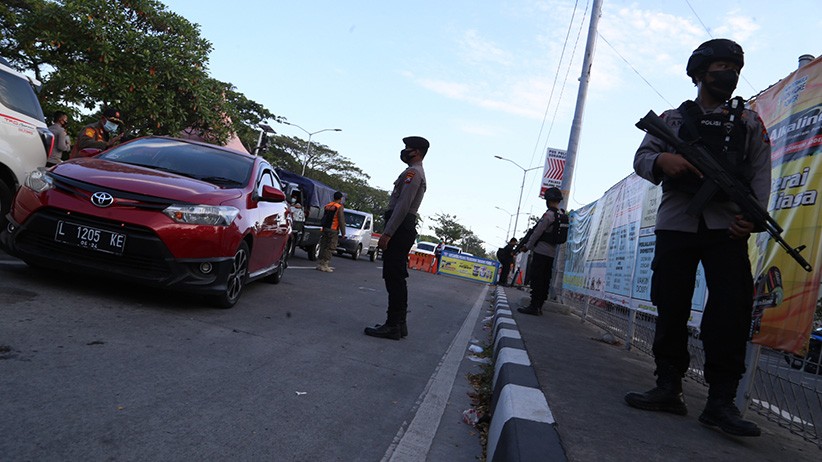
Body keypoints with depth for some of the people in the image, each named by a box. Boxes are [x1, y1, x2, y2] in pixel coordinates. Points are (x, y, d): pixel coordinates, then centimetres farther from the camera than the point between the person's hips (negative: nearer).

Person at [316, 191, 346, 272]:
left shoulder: (327, 206, 14)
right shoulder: (339, 207, -9)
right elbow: (341, 221, -12)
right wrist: (343, 232, -8)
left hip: (325, 229, 7)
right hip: (333, 230, -7)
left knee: (323, 246, 12)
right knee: (330, 248, -5)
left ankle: (321, 263, 16)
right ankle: (324, 265, -8)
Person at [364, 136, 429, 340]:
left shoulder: (412, 172, -9)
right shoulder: (418, 173, 25)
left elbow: (403, 205, -19)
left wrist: (387, 233, -22)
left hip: (399, 229, -11)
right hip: (405, 229, 11)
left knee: (393, 278, -11)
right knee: (396, 278, 11)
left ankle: (393, 325, -11)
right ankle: (398, 323, 14)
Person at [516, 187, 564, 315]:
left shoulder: (549, 214, -13)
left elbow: (537, 232, -12)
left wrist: (527, 246, -1)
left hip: (541, 251, -8)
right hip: (552, 253, 8)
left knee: (536, 279, -7)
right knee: (545, 280, 8)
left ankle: (533, 306, -9)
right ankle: (539, 307, 11)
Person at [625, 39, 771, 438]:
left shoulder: (749, 123, 18)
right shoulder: (673, 118, 18)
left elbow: (760, 174, 7)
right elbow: (642, 157, 8)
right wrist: (663, 160, -16)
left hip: (726, 225, 0)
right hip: (676, 222, 0)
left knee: (731, 308, -10)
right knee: (671, 307, 0)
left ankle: (721, 401, -5)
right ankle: (669, 389, 8)